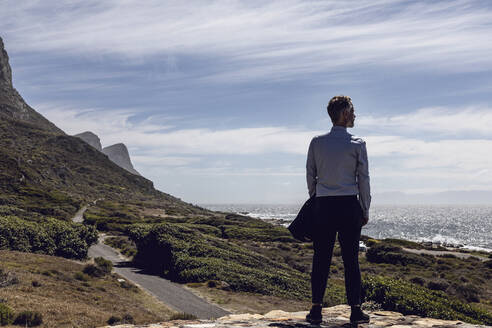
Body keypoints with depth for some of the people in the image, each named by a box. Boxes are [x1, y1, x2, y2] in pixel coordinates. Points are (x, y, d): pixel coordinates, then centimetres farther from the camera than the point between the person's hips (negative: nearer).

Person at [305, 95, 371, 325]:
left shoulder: (317, 143, 4)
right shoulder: (357, 144, -2)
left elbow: (310, 175, 8)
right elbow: (363, 179, 0)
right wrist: (365, 211, 8)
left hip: (323, 205, 2)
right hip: (349, 205, -2)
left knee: (321, 259, 5)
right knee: (351, 259, 4)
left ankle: (316, 310, 7)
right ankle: (355, 310, 9)